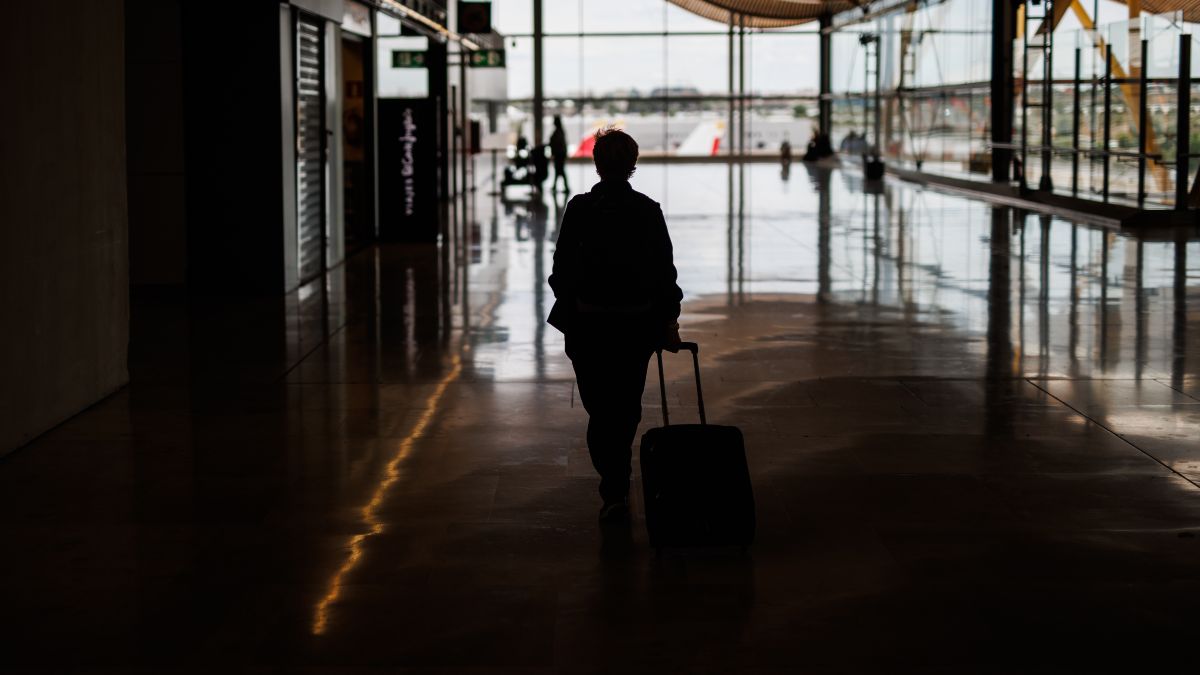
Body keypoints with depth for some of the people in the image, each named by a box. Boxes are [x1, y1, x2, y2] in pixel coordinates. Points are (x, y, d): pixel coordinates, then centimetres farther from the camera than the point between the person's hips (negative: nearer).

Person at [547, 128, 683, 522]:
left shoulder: (579, 209, -9)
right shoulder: (648, 211, -5)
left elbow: (562, 267, -5)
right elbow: (665, 268, -3)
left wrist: (566, 313, 8)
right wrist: (669, 320, 5)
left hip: (588, 325, -2)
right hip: (638, 323, 2)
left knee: (600, 408, 5)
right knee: (627, 407, 19)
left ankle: (614, 492, -8)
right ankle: (619, 481, 35)